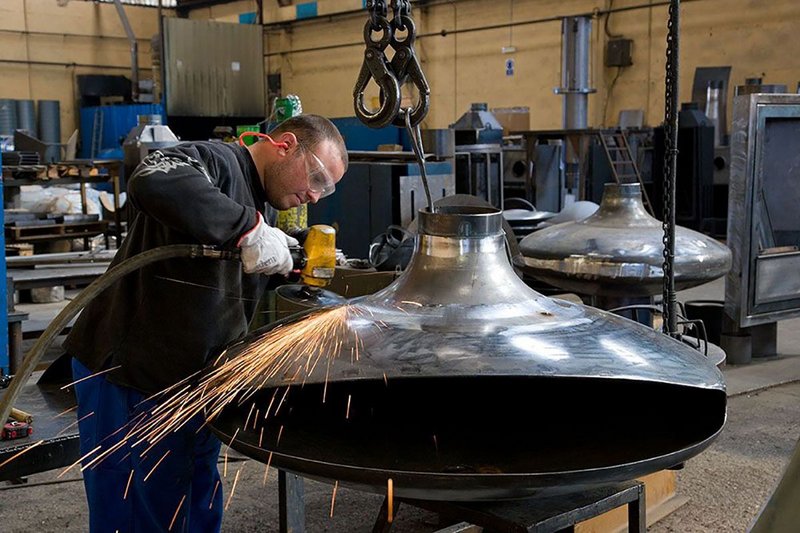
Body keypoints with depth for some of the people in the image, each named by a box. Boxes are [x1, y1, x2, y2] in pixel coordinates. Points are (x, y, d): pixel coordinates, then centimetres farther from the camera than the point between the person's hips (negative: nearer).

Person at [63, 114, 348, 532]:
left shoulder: (261, 206, 14)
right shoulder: (215, 161, -17)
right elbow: (152, 183, -40)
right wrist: (250, 228, -37)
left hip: (196, 381, 9)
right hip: (127, 378, -9)